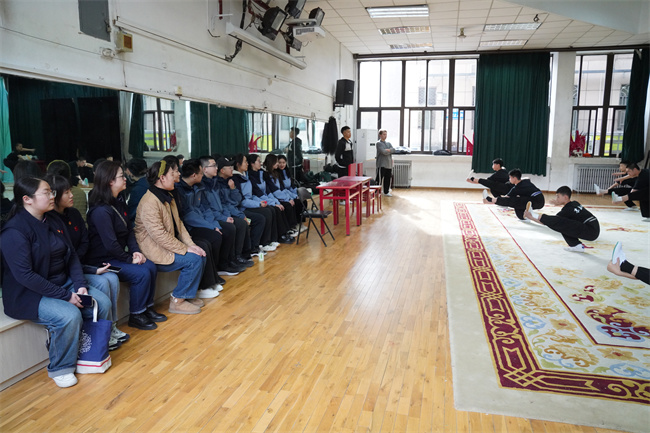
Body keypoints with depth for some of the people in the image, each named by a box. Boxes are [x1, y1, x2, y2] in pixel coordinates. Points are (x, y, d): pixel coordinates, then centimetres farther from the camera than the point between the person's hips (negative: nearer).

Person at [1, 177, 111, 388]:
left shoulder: (53, 222, 8)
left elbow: (72, 256, 10)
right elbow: (25, 275, -23)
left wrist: (80, 285, -7)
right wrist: (65, 296, -23)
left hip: (64, 284, 8)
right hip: (29, 295, -8)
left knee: (103, 303, -9)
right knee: (70, 315, -30)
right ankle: (60, 369, -5)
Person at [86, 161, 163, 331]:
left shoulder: (119, 202, 6)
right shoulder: (101, 210, -23)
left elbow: (129, 230, 9)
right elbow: (110, 244, -25)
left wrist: (136, 251, -4)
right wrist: (130, 259, -14)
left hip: (117, 255, 9)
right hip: (102, 260, -9)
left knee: (151, 267, -6)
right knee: (141, 273, -20)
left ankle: (148, 308, 9)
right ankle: (136, 316, -2)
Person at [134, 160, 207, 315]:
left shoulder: (167, 197, 11)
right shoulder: (149, 202, -22)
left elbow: (178, 224, 13)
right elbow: (160, 235, -26)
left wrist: (191, 244, -1)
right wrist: (185, 249, -21)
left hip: (168, 245, 10)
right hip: (154, 252, -10)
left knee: (201, 255, -1)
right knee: (193, 259, -20)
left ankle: (188, 294, 12)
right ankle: (177, 301, -5)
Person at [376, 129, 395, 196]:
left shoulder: (388, 143, 18)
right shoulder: (378, 143, -4)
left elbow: (393, 150, 3)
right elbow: (383, 152, -16)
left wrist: (388, 150, -12)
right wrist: (390, 151, -1)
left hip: (389, 164, 7)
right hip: (382, 164, -7)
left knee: (388, 178, 9)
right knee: (380, 178, -6)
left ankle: (386, 192, 18)